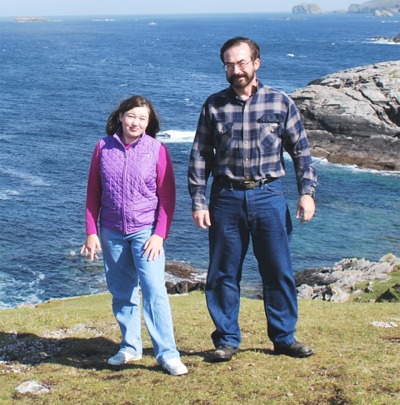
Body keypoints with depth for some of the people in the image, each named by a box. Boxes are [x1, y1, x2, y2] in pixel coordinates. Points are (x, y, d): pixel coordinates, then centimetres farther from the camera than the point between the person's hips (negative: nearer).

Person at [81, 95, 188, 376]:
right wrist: (91, 232, 2)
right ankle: (130, 348, 25)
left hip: (146, 231, -3)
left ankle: (168, 354, -7)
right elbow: (93, 193, 6)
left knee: (154, 290, -11)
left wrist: (159, 234, -9)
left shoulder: (157, 150, -4)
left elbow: (167, 196, -3)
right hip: (112, 233, 3)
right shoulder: (103, 148, 2)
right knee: (122, 293, 11)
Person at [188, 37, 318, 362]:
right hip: (226, 197, 1)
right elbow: (200, 156, 7)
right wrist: (198, 201, 0)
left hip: (268, 195, 0)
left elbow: (301, 150, 7)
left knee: (279, 271, 4)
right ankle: (227, 339, 17)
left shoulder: (280, 102, 4)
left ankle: (285, 337, 18)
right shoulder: (214, 105, 6)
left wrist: (307, 192, -3)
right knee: (223, 273, 5)